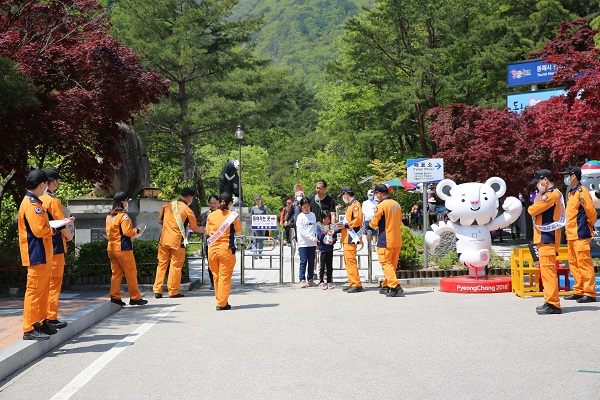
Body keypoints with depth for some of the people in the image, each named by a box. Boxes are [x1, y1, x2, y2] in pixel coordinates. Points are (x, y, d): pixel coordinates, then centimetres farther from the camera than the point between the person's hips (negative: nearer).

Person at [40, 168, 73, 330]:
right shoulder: (53, 200, -14)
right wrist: (69, 236, 4)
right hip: (55, 248, -8)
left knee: (44, 283, 14)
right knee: (54, 283, -2)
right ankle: (51, 318, 0)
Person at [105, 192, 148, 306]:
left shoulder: (109, 216, 11)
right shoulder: (123, 215, -14)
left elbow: (108, 232, 17)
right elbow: (127, 231, -19)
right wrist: (137, 231, -1)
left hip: (111, 248, 8)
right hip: (123, 248, -8)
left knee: (116, 273, 12)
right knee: (131, 273, 1)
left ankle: (115, 297, 9)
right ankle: (135, 298, 6)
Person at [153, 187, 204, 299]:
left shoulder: (168, 205, 8)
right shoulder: (187, 210, -6)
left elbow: (160, 221, 17)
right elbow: (195, 228, 0)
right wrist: (206, 230, 16)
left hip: (164, 239, 5)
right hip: (177, 241, -4)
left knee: (162, 264, 10)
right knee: (176, 266, 4)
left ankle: (157, 290, 10)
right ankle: (173, 292, 7)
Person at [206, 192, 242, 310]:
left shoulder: (211, 215, 4)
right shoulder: (233, 215, -5)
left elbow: (208, 232, 12)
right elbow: (238, 232, 1)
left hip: (212, 249, 3)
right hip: (226, 249, -3)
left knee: (216, 276, 15)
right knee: (225, 276, 1)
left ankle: (219, 300, 24)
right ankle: (222, 304, 2)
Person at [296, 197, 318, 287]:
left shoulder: (313, 215, 10)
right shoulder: (300, 217, -5)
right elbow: (302, 231, -11)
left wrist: (316, 241, 7)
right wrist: (312, 238, -17)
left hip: (312, 243, 5)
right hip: (303, 243, -5)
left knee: (311, 262, 7)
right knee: (303, 261, -7)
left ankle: (310, 279, 15)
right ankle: (302, 280, -4)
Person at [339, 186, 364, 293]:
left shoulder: (355, 205, -10)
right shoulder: (349, 205, 21)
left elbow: (358, 220, -20)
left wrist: (345, 225, -17)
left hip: (351, 238, -10)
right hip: (347, 238, 10)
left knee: (350, 260, -12)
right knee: (347, 260, 11)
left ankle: (357, 284, -11)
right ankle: (353, 283, 15)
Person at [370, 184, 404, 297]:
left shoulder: (381, 205, -13)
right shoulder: (397, 205, 10)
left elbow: (374, 223, -11)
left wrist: (370, 223, 13)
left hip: (386, 241, -8)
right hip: (397, 241, 8)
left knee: (386, 264, -3)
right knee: (392, 264, 14)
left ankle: (395, 286, -14)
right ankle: (386, 286, 23)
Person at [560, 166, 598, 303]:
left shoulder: (582, 191, -12)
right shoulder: (571, 193, 17)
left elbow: (591, 212, -15)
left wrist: (589, 227, -2)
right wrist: (567, 229, 16)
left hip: (580, 235, -10)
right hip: (571, 235, 10)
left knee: (584, 264, -6)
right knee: (573, 264, 13)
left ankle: (589, 293, -2)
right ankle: (578, 291, 20)